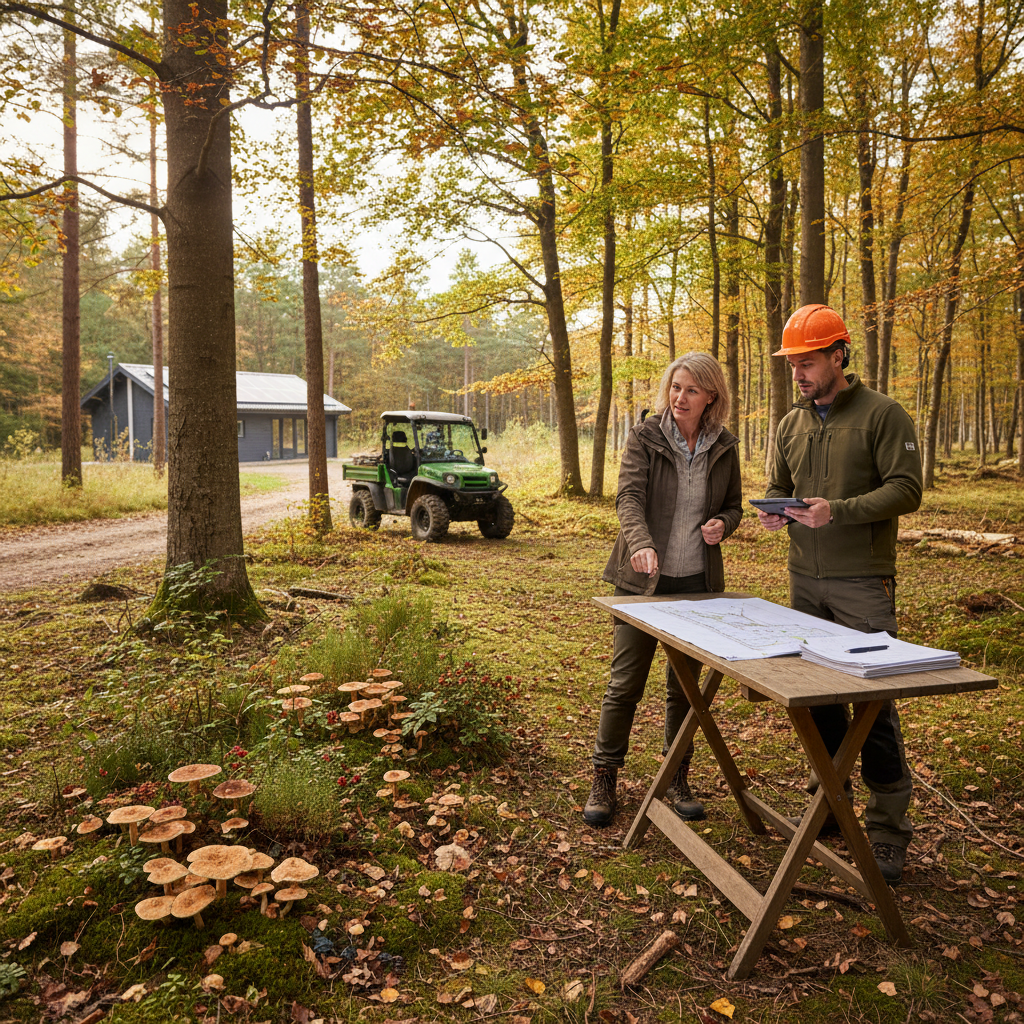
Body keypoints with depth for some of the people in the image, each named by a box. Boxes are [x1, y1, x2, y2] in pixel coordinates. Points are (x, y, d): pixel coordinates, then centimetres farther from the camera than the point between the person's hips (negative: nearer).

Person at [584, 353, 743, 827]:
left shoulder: (724, 447, 5)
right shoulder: (644, 437, -6)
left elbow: (733, 506, 16)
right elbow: (629, 497, -19)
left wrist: (722, 524, -8)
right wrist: (641, 543, -38)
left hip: (698, 582, 3)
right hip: (641, 579, -3)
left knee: (686, 685, 12)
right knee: (625, 682, 1)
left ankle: (678, 779, 30)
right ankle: (604, 779, 18)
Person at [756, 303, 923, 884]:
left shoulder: (883, 414, -5)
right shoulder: (792, 424, 13)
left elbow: (907, 489, -11)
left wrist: (840, 510, -23)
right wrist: (775, 510, -3)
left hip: (863, 581, -6)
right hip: (805, 578, 6)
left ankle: (889, 828, 8)